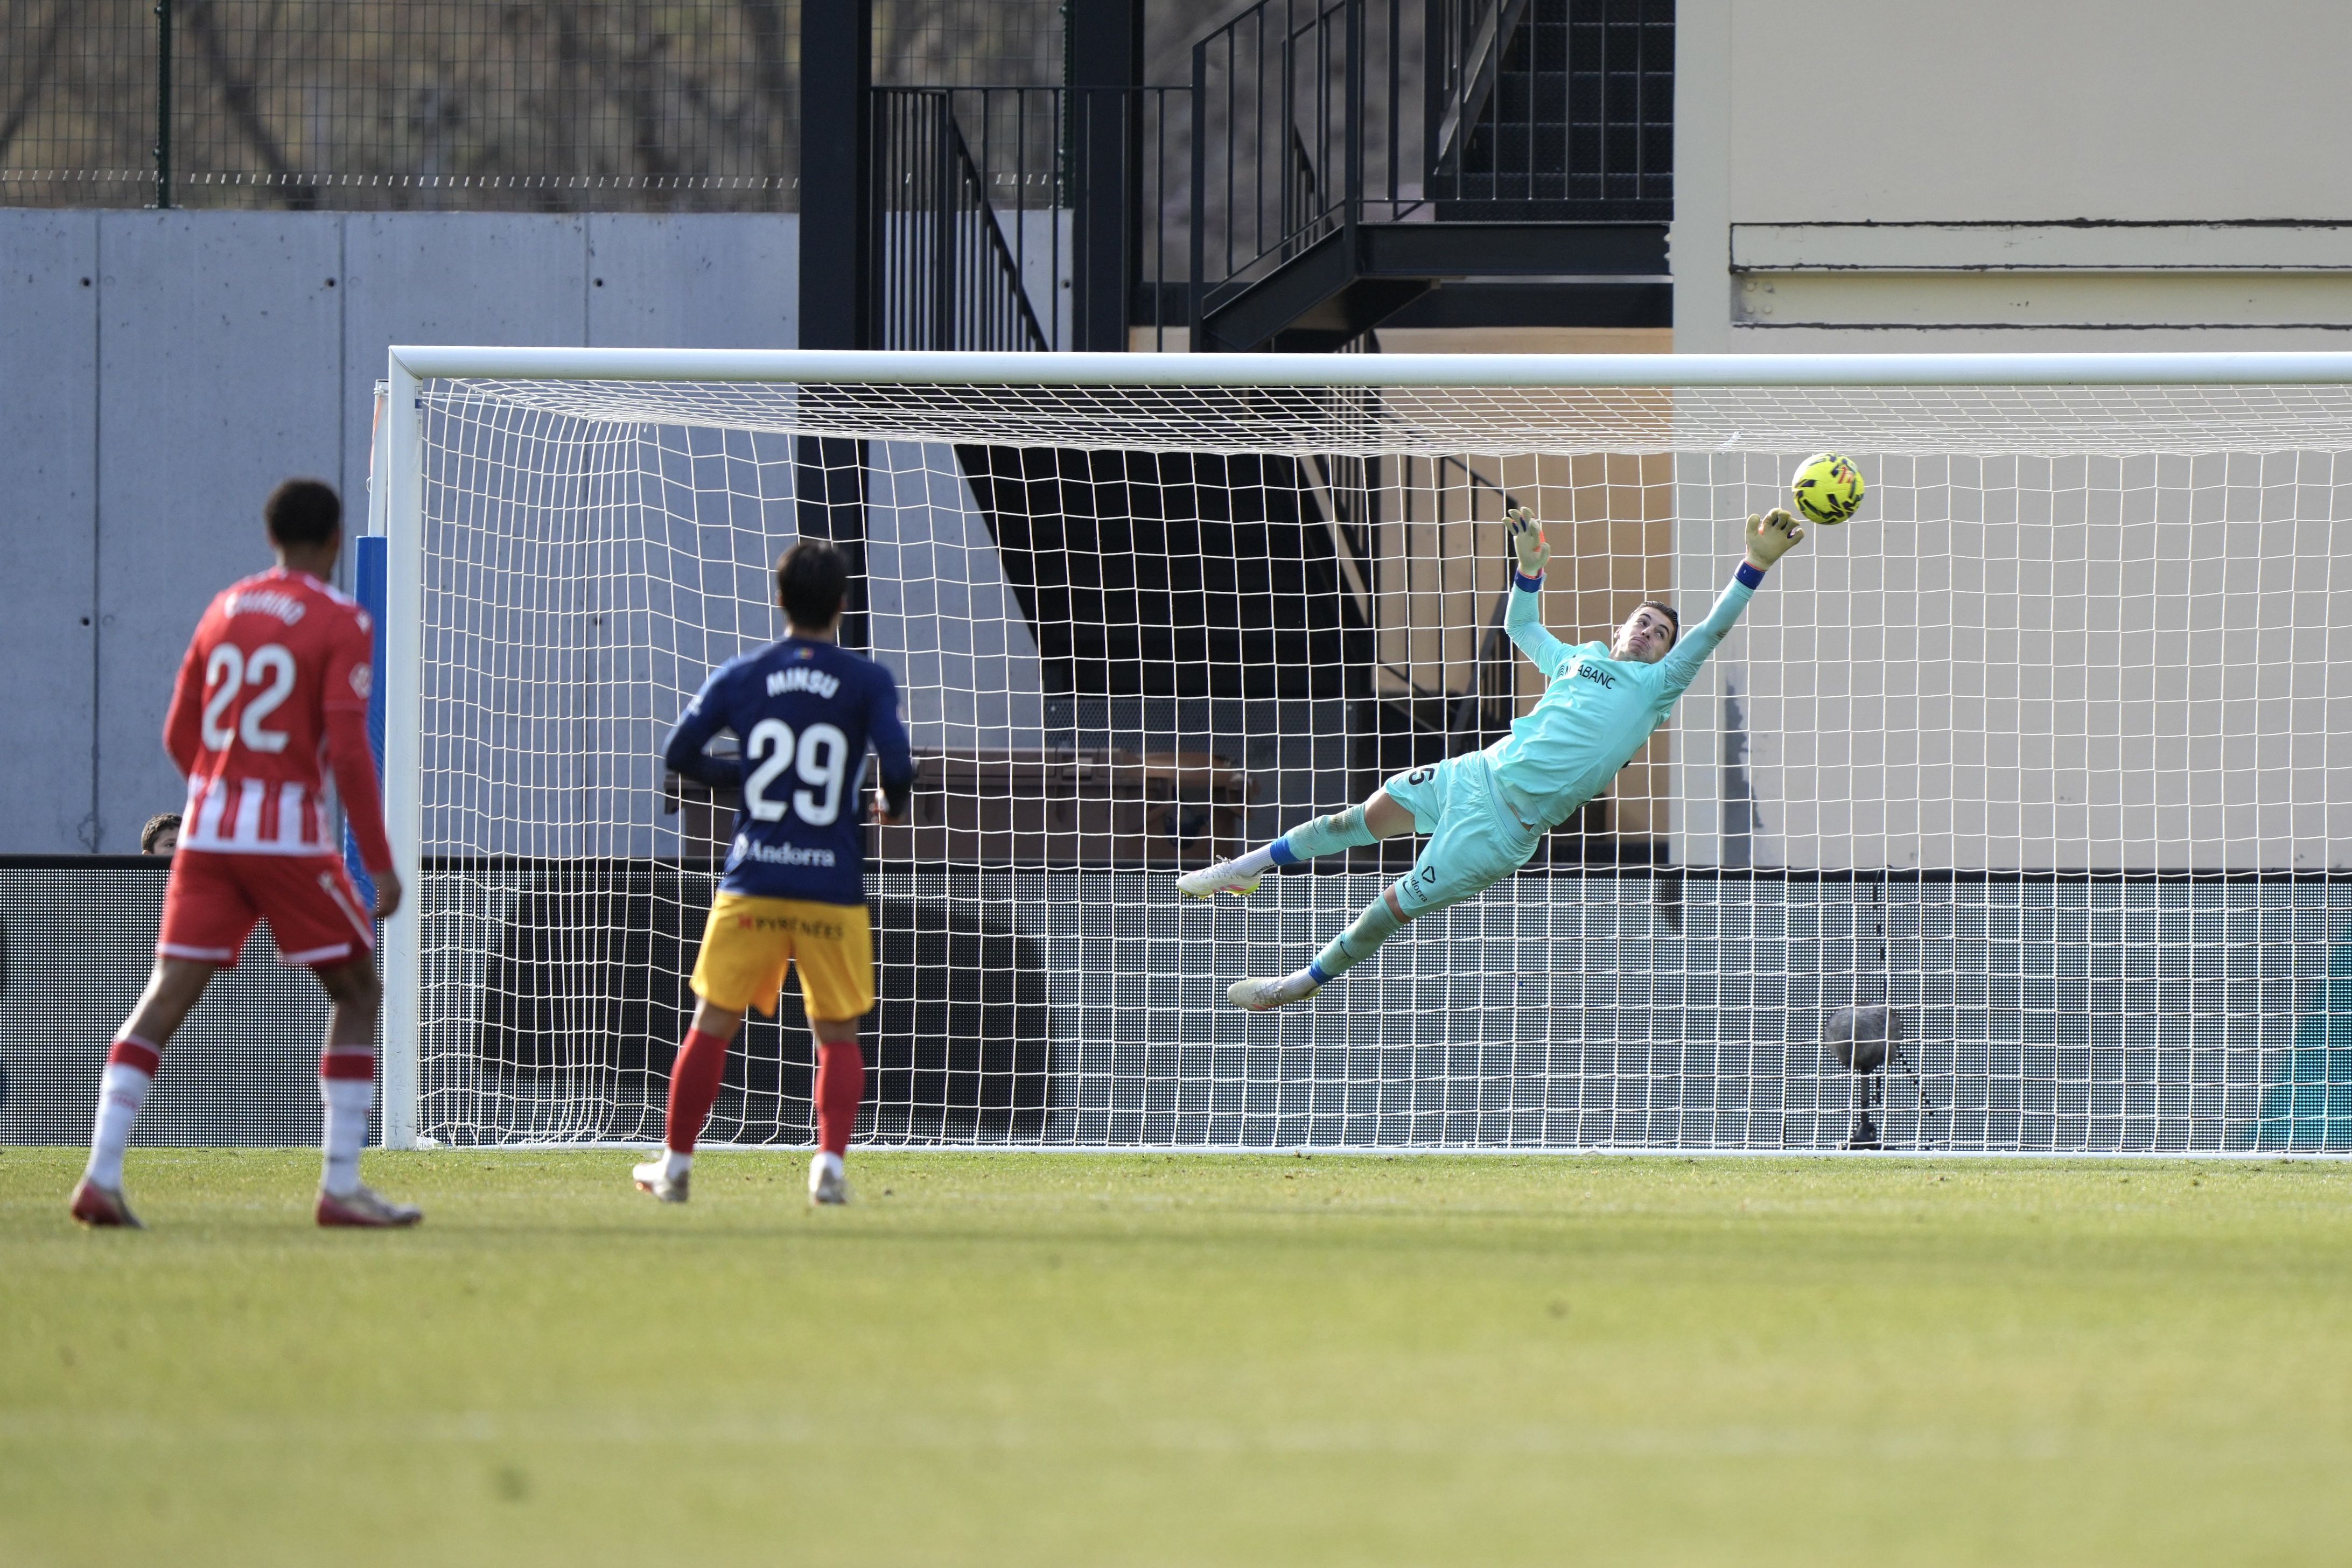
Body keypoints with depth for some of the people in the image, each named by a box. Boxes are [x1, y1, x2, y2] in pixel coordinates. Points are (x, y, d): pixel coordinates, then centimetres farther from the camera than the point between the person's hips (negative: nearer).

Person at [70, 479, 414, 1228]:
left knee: (166, 999, 4)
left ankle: (101, 1177, -8)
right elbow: (348, 751, -13)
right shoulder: (341, 623, -5)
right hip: (291, 834, -5)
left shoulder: (224, 610, 12)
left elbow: (180, 735, 15)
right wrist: (380, 863, -9)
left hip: (207, 828, 5)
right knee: (356, 990, 9)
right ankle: (341, 1187, 2)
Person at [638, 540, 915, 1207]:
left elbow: (678, 753, 2)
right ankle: (831, 1161, -7)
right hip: (833, 888, -1)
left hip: (753, 882, 1)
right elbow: (897, 765, -13)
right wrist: (892, 804, 10)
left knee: (712, 1024, 10)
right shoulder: (868, 683, -3)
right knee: (838, 1034, 9)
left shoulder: (741, 677, 2)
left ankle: (675, 1165, 13)